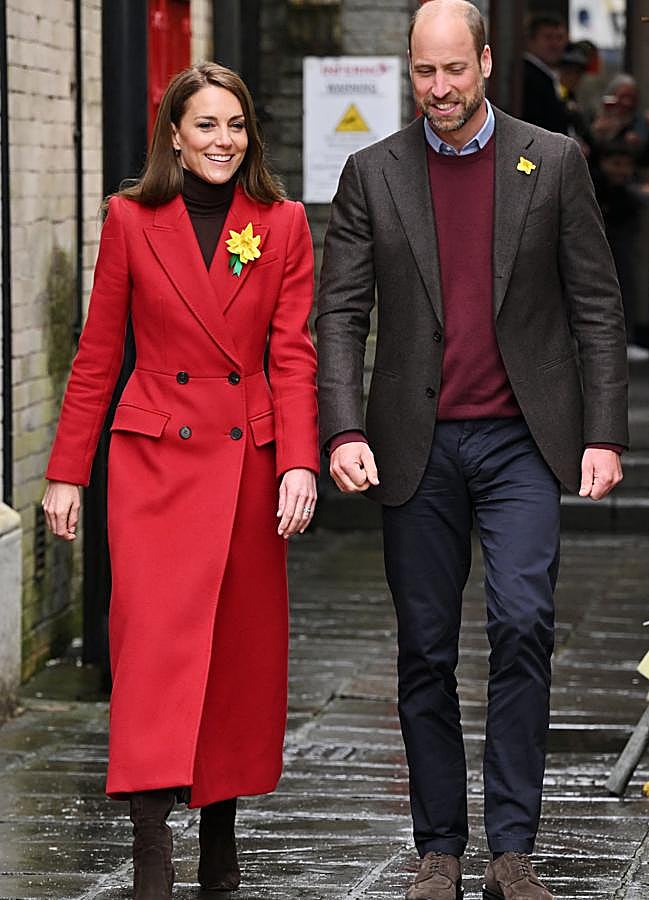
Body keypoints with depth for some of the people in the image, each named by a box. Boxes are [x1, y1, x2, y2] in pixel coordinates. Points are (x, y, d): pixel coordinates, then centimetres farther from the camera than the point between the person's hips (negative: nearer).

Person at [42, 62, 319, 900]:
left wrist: (299, 463, -10)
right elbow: (97, 353, 6)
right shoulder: (131, 220, 2)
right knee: (156, 632, -13)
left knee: (243, 644, 6)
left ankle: (220, 828, 21)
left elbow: (292, 355, 2)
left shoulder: (282, 225, 4)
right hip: (155, 454, -2)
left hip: (248, 454, 2)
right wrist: (67, 470, 4)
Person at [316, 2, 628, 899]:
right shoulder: (373, 174, 5)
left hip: (521, 439, -1)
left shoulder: (553, 162, 3)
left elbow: (597, 306, 4)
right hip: (418, 446, 2)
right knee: (426, 651, 5)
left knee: (522, 623, -14)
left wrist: (604, 434, -3)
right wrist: (344, 431, -12)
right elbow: (341, 314, 1)